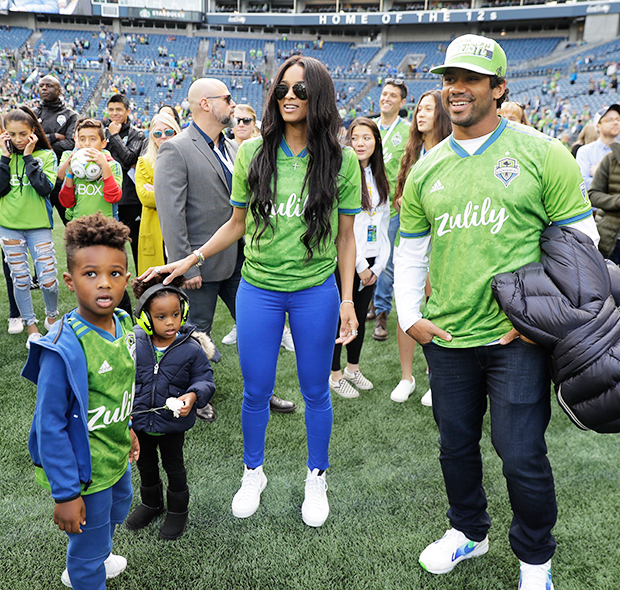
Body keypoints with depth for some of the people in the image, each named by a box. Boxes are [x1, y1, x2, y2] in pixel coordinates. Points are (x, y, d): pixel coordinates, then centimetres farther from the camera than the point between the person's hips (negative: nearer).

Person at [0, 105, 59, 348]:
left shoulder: (46, 155, -2)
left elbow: (45, 187, -17)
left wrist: (28, 156, -14)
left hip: (39, 225, -2)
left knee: (48, 278, -4)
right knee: (20, 279, 7)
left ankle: (51, 317, 23)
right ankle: (31, 327, 19)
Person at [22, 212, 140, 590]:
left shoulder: (124, 323, -9)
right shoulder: (65, 349, -32)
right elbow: (50, 426, -25)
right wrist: (65, 494, -20)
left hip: (117, 457, 9)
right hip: (84, 470, -8)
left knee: (116, 513, 34)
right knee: (89, 543, 14)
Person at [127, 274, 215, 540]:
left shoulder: (191, 348, -18)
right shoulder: (135, 344, -13)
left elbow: (205, 380, -11)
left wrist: (193, 395, -31)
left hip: (173, 422, -3)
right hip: (140, 420, 3)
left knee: (173, 466, 17)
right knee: (145, 464, 25)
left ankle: (178, 510, 41)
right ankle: (151, 503, 51)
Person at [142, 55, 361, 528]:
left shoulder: (341, 161, -3)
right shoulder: (253, 154, 1)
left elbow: (345, 237, 1)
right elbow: (238, 224, 9)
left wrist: (348, 301, -2)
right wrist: (191, 259, 2)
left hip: (316, 291, -1)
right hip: (258, 288, 1)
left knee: (316, 391, 12)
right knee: (256, 391, 12)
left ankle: (317, 479, 36)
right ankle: (253, 474, 37)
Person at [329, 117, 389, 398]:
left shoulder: (378, 178, 11)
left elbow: (383, 224, 12)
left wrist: (378, 265, 3)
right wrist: (360, 266, -13)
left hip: (369, 262, 6)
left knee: (360, 315, 15)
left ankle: (353, 368, 31)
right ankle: (335, 374, 19)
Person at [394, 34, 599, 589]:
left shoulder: (542, 153, -4)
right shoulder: (426, 169, 7)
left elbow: (580, 241, -3)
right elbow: (410, 251, 13)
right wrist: (409, 317, 3)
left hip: (518, 337, -4)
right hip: (446, 337, 4)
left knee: (522, 455, 2)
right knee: (456, 445, 17)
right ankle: (469, 531, 44)